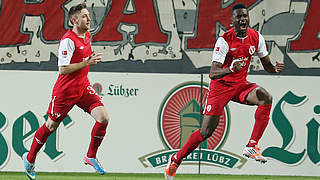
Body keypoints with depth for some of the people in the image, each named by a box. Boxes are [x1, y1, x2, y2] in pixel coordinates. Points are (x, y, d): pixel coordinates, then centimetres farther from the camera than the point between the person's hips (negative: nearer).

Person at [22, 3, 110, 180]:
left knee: (103, 118, -10)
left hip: (83, 87, 7)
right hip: (65, 90, -7)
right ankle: (30, 159, 26)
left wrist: (91, 59, 9)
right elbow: (63, 69, -24)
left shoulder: (87, 35, 7)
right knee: (51, 126, 5)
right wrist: (86, 63, -24)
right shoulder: (68, 40, -19)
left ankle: (91, 156, 6)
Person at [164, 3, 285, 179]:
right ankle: (176, 159, 15)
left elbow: (266, 65, 8)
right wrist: (230, 69, -46)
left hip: (241, 84, 4)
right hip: (221, 85, -4)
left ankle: (252, 146, -22)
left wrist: (275, 68, -16)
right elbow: (213, 73, -26)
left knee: (266, 98, -26)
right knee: (206, 131, -6)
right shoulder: (224, 40, -20)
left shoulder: (256, 37, -4)